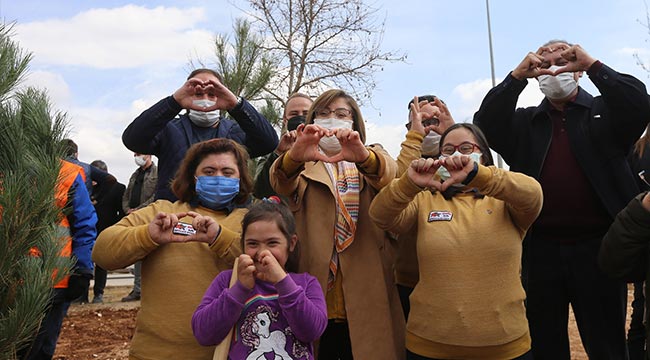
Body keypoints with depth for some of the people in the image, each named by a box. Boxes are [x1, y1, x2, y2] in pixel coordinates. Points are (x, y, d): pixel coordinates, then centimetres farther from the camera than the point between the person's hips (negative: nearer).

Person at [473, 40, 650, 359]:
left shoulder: (605, 112, 7)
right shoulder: (525, 122, 9)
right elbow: (485, 125, -6)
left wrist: (593, 65, -13)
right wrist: (517, 75, -11)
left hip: (597, 246, -1)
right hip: (540, 249, 2)